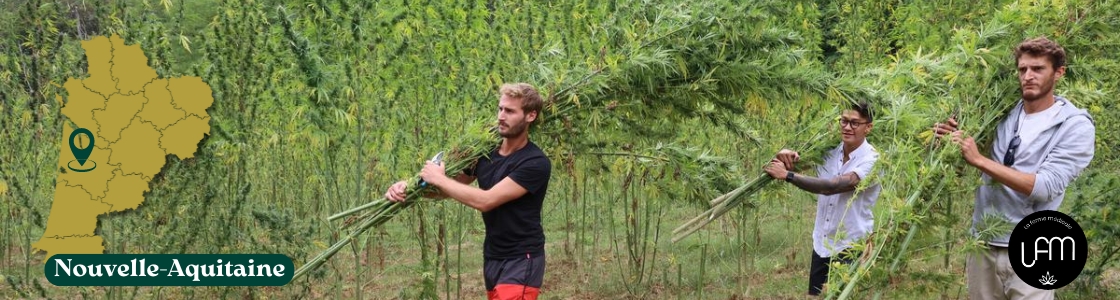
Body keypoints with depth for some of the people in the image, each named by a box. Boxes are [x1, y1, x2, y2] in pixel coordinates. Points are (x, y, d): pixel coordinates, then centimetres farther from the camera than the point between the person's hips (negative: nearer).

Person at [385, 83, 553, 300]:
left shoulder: (535, 163, -18)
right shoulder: (485, 153, 3)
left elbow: (484, 201, -25)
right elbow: (446, 189, 12)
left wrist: (439, 179, -15)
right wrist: (407, 186, -7)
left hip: (521, 262, -7)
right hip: (492, 258, 7)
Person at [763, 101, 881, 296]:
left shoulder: (871, 161, -19)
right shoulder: (829, 150, 0)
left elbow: (831, 186, -30)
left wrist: (787, 175, -32)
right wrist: (788, 154, -17)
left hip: (850, 249, -6)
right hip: (821, 245, 6)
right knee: (816, 295, 13)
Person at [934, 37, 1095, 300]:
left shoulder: (1075, 126, -8)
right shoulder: (1003, 114, 6)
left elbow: (1046, 187, -20)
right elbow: (970, 165, 18)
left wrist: (980, 160, -22)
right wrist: (953, 140, -4)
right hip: (982, 241, 5)